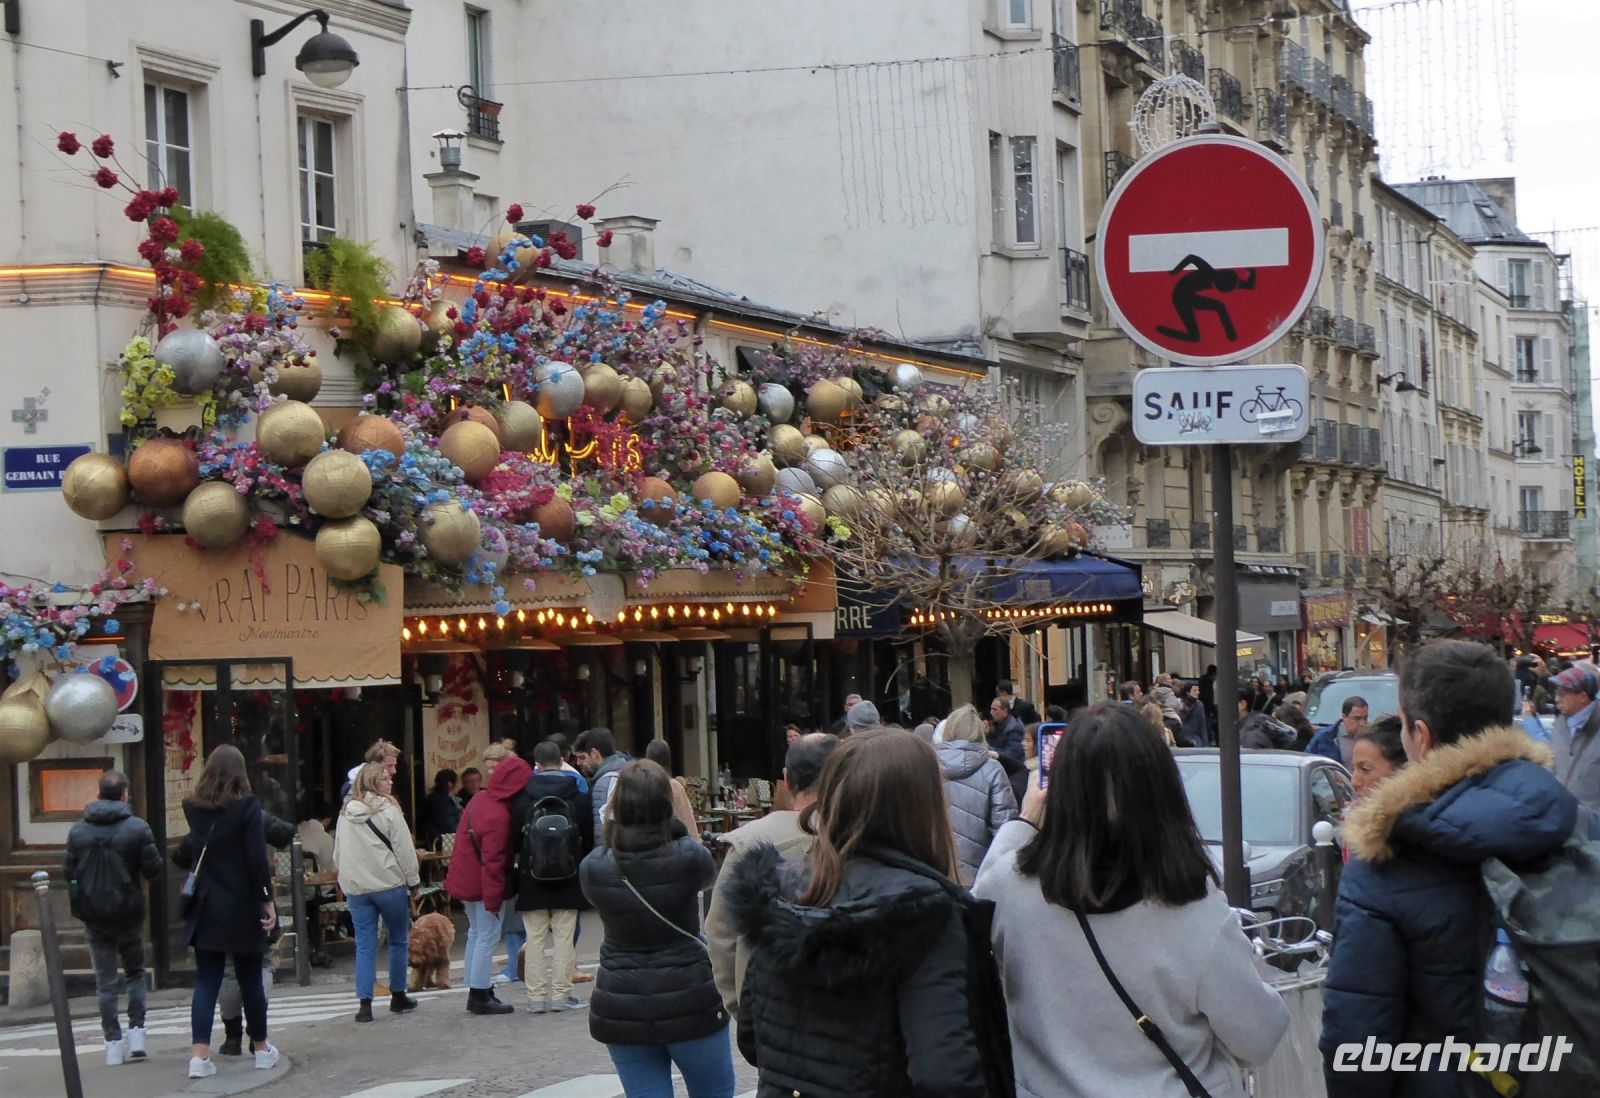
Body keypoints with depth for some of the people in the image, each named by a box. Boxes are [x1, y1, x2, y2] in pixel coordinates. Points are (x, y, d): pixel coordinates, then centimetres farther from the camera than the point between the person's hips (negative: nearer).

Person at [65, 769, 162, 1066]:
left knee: (106, 980, 7)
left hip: (93, 915, 2)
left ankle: (113, 1042, 5)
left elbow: (70, 873, 1)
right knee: (135, 972, 16)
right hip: (128, 913, -1)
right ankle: (136, 1031, 5)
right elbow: (153, 869, -10)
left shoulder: (78, 831, -1)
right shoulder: (137, 828, -10)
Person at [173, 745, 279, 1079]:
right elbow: (257, 860, -14)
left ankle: (200, 1057, -5)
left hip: (206, 909, 3)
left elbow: (186, 855, 9)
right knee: (250, 980, 10)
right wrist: (267, 901, -9)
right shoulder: (247, 807, -10)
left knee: (206, 982, 4)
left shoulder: (195, 809, 1)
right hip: (242, 909, -3)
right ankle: (261, 1049, 23)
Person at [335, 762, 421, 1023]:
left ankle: (364, 1002, -5)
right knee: (398, 941, 12)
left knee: (364, 947, 4)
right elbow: (404, 850, -10)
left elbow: (337, 854, 14)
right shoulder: (388, 811, -9)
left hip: (354, 887, 4)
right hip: (390, 884, -4)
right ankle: (398, 997, 20)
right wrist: (414, 882, -1)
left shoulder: (345, 814, 8)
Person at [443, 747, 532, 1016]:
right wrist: (493, 898, -20)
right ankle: (481, 997, 1)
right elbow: (493, 860, -25)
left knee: (476, 933, 18)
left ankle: (476, 992, 24)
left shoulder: (479, 800, 4)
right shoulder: (498, 816, -25)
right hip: (483, 883, -9)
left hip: (465, 880, 9)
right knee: (487, 937, -2)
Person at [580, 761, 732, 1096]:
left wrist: (613, 824, 8)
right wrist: (685, 819, 12)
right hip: (689, 1003, -2)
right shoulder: (689, 858, -14)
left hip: (623, 1010, 2)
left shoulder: (593, 869, -8)